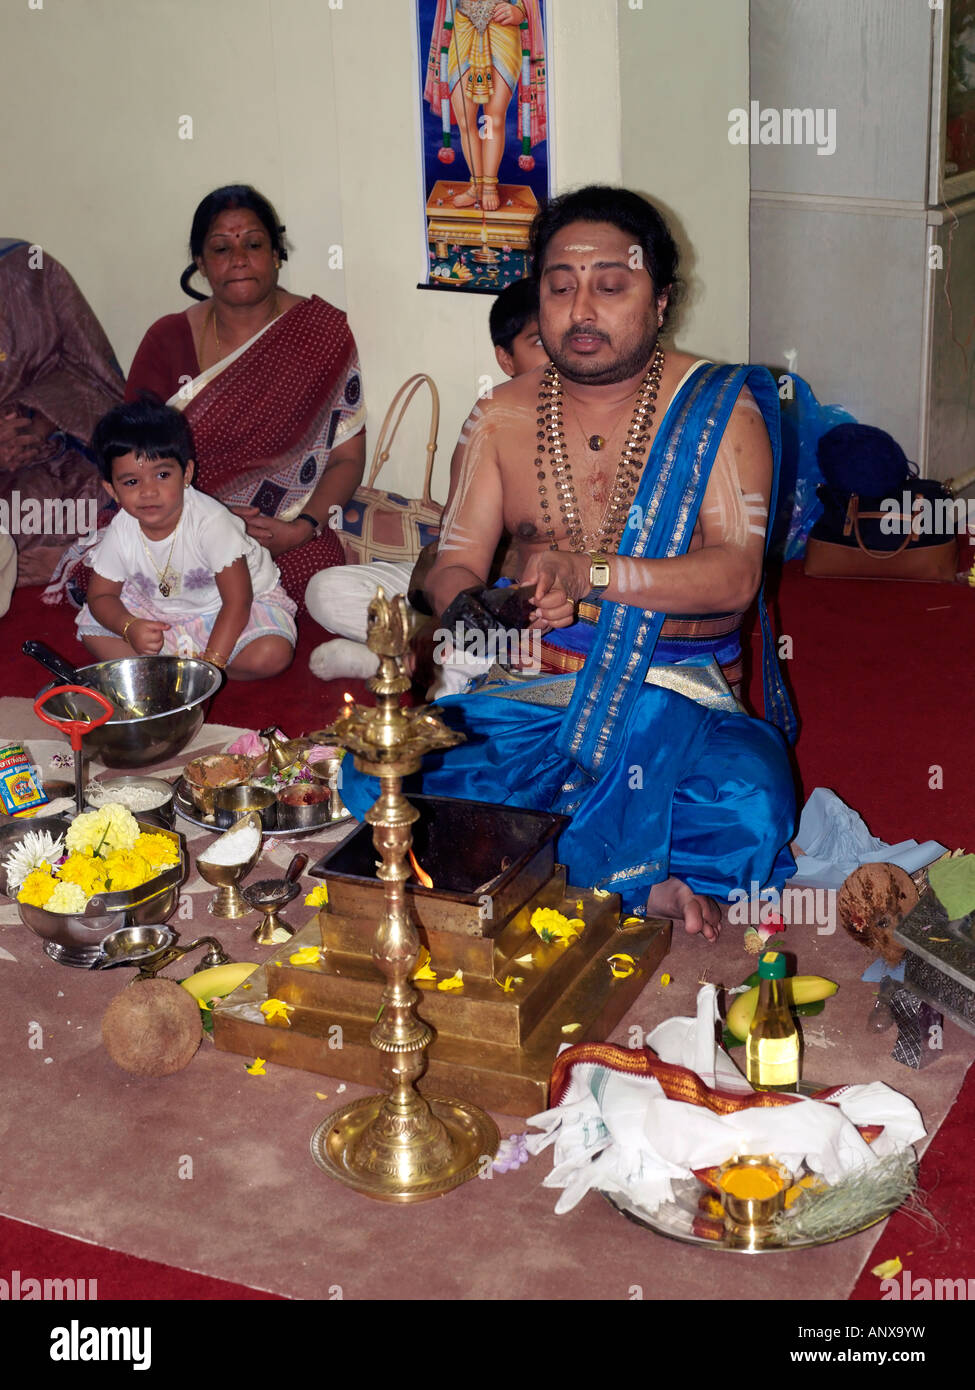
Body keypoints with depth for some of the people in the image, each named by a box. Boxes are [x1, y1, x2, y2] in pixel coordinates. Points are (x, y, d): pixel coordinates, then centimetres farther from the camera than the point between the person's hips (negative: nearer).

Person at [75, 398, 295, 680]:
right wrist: (130, 628, -27)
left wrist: (211, 664, -32)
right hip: (160, 611, 4)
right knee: (91, 629, -10)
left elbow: (237, 601, -26)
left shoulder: (210, 522, -31)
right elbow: (101, 596, -4)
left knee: (272, 655, -31)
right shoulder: (121, 532, -18)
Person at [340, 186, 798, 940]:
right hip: (529, 686, 4)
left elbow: (735, 575, -12)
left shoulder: (719, 407, -1)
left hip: (673, 686, -3)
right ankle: (642, 884, -17)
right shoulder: (501, 417, 9)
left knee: (749, 801, -36)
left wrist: (590, 574, -24)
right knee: (374, 779, -23)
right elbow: (454, 565, 5)